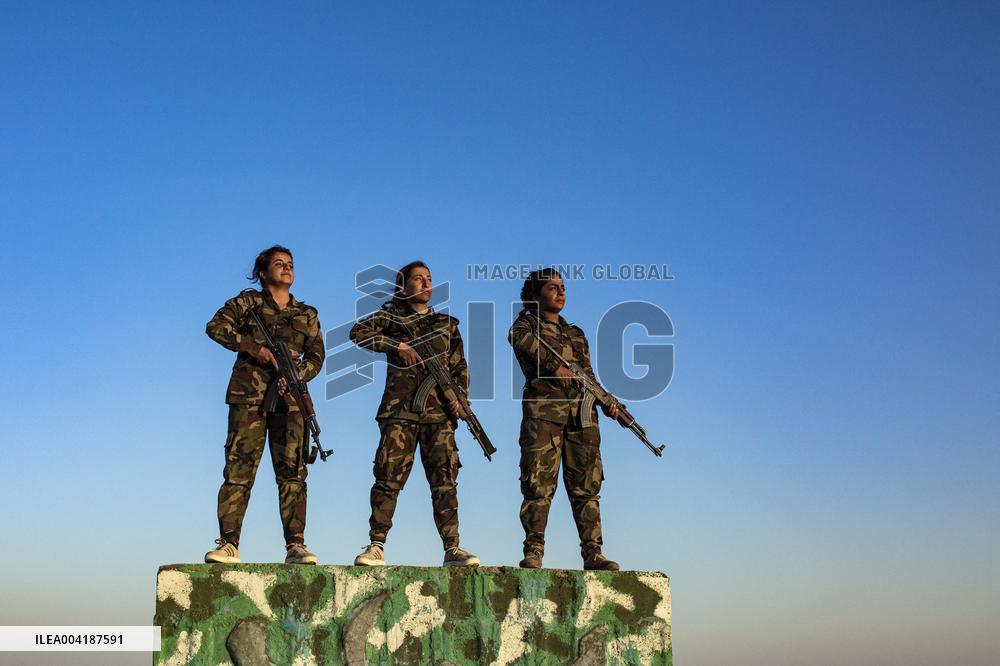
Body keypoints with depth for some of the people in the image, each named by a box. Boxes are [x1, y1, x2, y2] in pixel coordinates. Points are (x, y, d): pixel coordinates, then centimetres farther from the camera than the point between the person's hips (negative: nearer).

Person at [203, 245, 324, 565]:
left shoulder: (307, 314, 19)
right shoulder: (248, 301, 13)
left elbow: (316, 356, 10)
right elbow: (215, 326, -1)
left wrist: (296, 376, -10)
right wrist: (252, 346, -12)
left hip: (290, 398, 2)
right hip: (248, 396, -2)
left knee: (292, 470, -5)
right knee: (239, 469, -8)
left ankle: (295, 546, -7)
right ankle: (228, 544, -8)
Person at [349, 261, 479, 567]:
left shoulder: (447, 323, 20)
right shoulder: (391, 315, 12)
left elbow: (459, 367, 18)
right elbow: (358, 332, -4)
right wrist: (399, 346, -13)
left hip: (439, 412, 2)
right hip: (400, 409, -2)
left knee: (445, 479, -4)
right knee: (389, 478, -7)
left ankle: (452, 549, -6)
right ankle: (376, 547, -3)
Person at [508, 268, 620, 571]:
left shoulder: (576, 334, 27)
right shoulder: (526, 324, 12)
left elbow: (589, 377, 22)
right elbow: (522, 339, -12)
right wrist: (554, 365, -27)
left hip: (582, 414, 5)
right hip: (543, 412, -4)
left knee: (586, 486, 0)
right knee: (539, 484, -9)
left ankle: (593, 554, -1)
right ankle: (533, 553, -8)